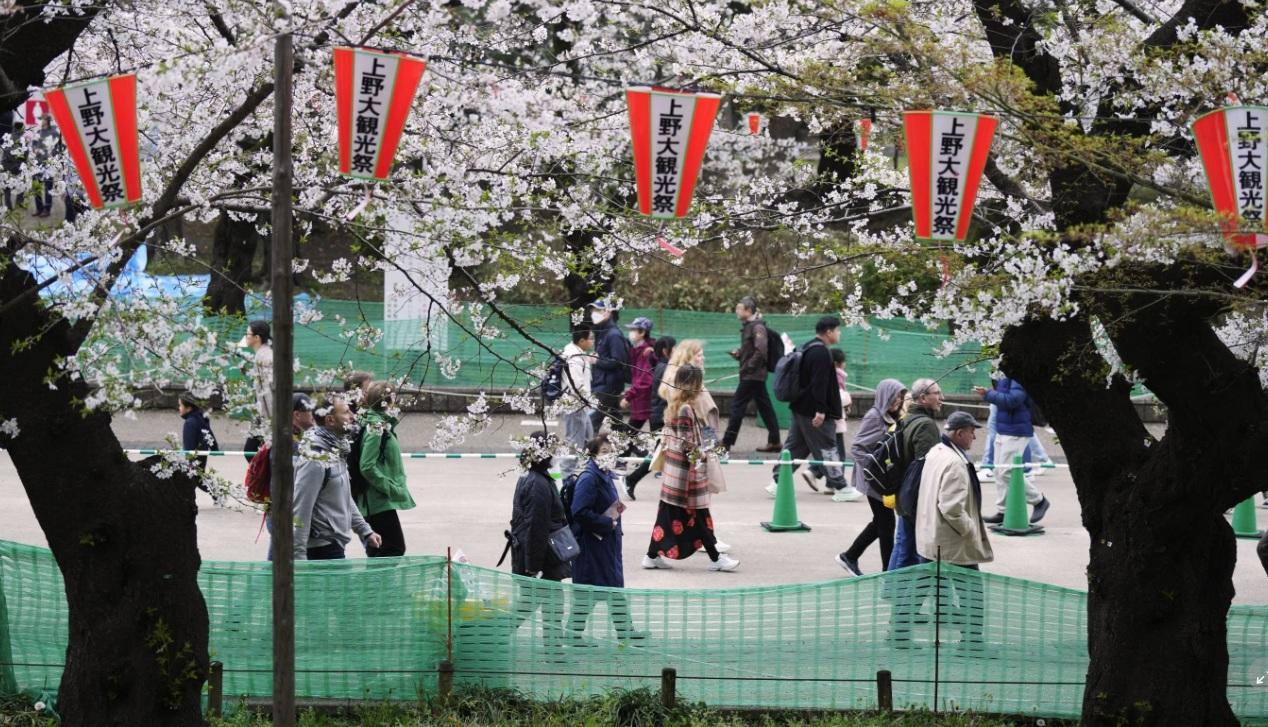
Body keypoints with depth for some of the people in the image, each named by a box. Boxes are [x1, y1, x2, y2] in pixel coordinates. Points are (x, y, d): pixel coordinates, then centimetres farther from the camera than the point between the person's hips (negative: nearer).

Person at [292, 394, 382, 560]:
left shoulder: (335, 452, 11)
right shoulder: (315, 459, -20)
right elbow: (301, 510, -21)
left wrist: (365, 531, 17)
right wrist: (298, 557, -22)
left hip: (334, 545, 10)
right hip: (322, 548, -10)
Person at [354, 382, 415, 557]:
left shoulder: (383, 425, 13)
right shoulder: (376, 427, -15)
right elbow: (367, 467, -21)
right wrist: (391, 488, -18)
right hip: (381, 502, -10)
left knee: (376, 551, 10)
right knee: (395, 548, -11)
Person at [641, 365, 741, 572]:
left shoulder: (673, 406, 9)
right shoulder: (686, 409, -18)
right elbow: (686, 443, -21)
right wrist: (701, 454, -6)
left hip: (673, 469, 9)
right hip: (687, 473, -9)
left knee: (668, 514, 11)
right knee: (699, 516, 0)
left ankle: (652, 555, 13)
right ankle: (715, 558, 7)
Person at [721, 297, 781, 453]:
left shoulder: (757, 327, -15)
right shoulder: (748, 326, 14)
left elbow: (761, 351, -23)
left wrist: (749, 366, -18)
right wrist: (739, 354, 7)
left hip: (752, 374, -10)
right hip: (757, 375, 10)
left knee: (737, 405, -7)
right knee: (764, 406, 11)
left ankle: (727, 442, -4)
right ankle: (774, 441, 14)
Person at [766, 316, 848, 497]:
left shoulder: (806, 348, 15)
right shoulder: (821, 353, -18)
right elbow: (819, 384, -24)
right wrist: (821, 410, -25)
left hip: (800, 406, 10)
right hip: (814, 411, -10)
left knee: (794, 446, 12)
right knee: (827, 447, -3)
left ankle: (777, 480, 10)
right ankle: (840, 487, 3)